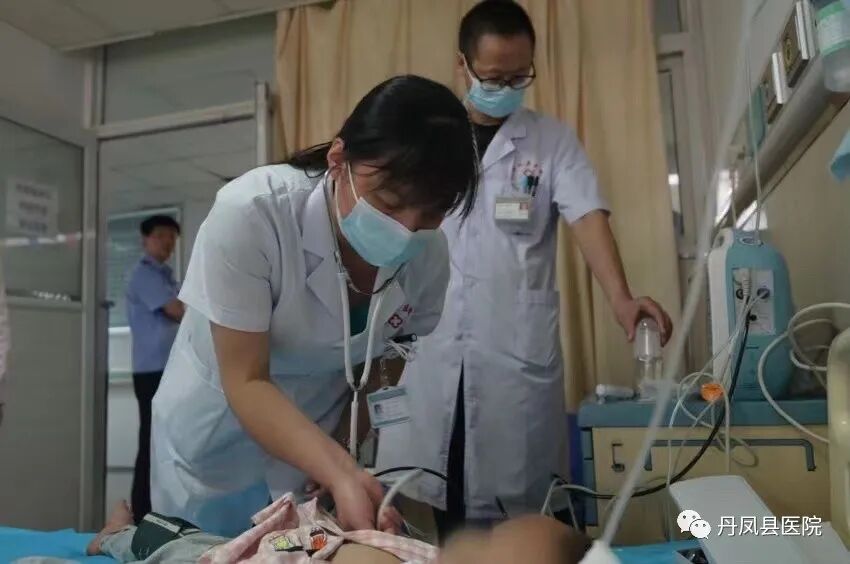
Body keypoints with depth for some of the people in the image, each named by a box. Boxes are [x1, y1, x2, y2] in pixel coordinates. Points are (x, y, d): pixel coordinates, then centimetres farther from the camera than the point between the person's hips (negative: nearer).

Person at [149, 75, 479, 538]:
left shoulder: (428, 255, -19)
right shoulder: (250, 215, -30)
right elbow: (245, 384, -26)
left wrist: (365, 477, -22)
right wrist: (343, 476, -38)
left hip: (323, 441, 3)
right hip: (215, 444, -2)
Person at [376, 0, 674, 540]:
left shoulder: (553, 141, 6)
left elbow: (588, 217, -6)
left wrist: (622, 298, -23)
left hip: (517, 351, -1)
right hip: (428, 347, 2)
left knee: (514, 510, 4)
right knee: (415, 509, 2)